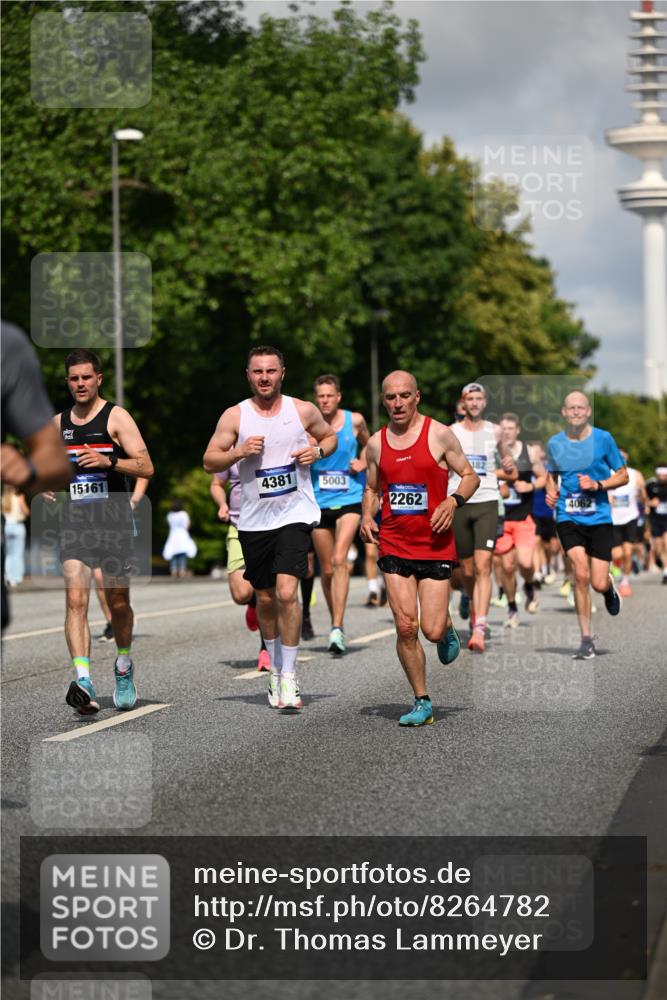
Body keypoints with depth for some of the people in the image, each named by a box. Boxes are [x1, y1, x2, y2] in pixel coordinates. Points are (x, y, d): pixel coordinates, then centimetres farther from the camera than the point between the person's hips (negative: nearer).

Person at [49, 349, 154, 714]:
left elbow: (146, 467, -8)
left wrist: (108, 460, -22)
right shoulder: (58, 423, 13)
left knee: (118, 601, 8)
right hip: (74, 522, 2)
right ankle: (83, 682, -25)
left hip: (113, 520, -2)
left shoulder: (116, 417, -1)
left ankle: (123, 666, 34)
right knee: (75, 599, -15)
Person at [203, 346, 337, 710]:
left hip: (295, 513, -2)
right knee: (265, 597, 13)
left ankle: (289, 678, -9)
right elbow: (209, 462, 1)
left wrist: (317, 451, -4)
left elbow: (330, 436, 17)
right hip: (254, 520, 2)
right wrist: (239, 451, -17)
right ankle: (275, 668, 32)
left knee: (287, 593, -16)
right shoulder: (234, 416, -1)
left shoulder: (303, 411, 0)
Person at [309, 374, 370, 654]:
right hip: (319, 502, 2)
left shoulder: (354, 420, 0)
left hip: (349, 499, -1)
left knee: (339, 560, -19)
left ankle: (338, 629, -23)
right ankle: (335, 622, 29)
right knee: (327, 569, 9)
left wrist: (363, 462, 1)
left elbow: (367, 443, 20)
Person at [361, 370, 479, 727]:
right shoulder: (376, 443, 7)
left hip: (435, 545, -2)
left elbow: (470, 476, 3)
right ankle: (422, 703, 8)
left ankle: (447, 627, 31)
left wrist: (453, 501, -16)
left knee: (432, 631, -8)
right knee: (405, 628, -5)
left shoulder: (438, 434, -3)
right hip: (394, 545, 3)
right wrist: (367, 515, 0)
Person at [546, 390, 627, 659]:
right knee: (581, 574, -16)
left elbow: (623, 476, 3)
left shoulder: (603, 439, -3)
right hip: (568, 518, 1)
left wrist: (597, 485, -14)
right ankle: (586, 640, -5)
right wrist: (551, 491, 0)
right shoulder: (554, 443, 3)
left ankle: (610, 589, 36)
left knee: (598, 584, -5)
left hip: (599, 518, -1)